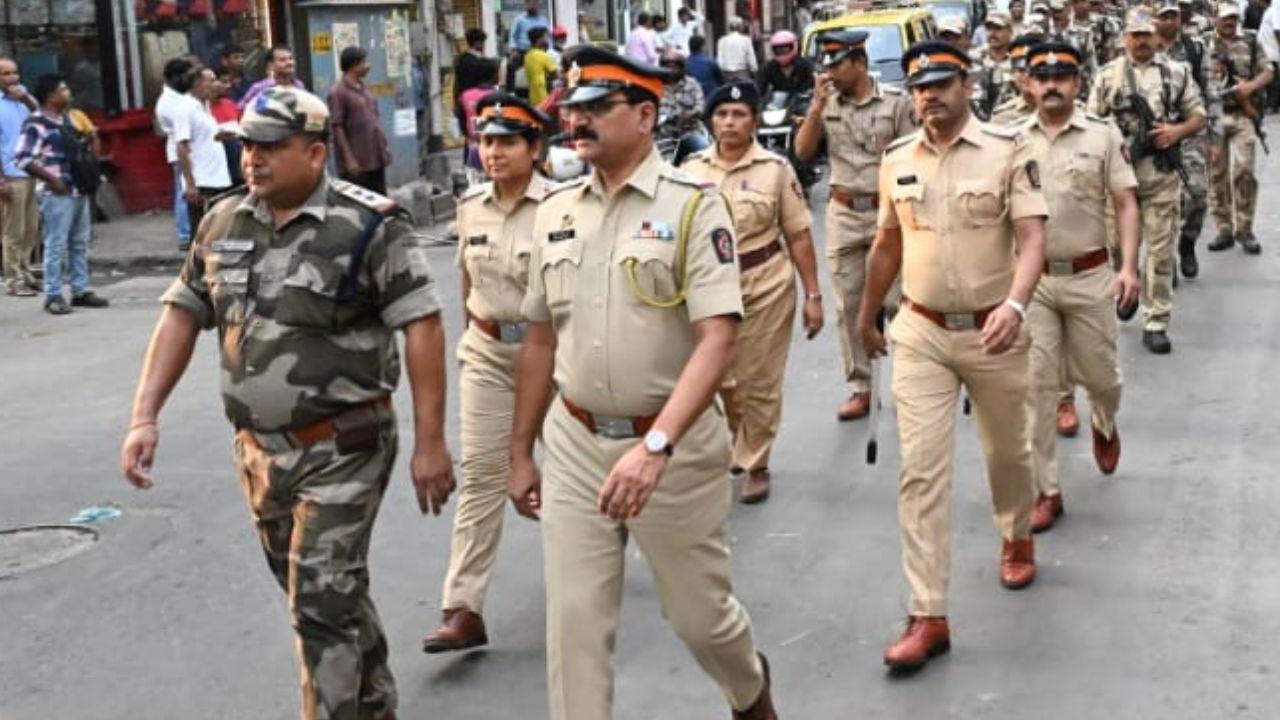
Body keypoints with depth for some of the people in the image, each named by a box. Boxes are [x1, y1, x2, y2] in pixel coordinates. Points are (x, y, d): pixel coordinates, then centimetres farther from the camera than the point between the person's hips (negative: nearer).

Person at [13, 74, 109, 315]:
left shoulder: (67, 119, 13)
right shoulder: (36, 124, -12)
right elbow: (22, 158, -18)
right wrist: (51, 179, -17)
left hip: (78, 190, 8)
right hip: (57, 193, -8)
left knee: (80, 243, 12)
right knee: (56, 245, -4)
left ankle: (81, 290, 20)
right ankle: (53, 296, 2)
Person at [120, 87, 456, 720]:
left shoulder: (370, 227, -13)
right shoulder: (223, 223, 6)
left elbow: (421, 327, -14)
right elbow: (182, 315, 10)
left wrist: (429, 443, -17)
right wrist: (145, 418, 2)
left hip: (341, 450, -6)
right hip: (259, 449, 7)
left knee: (323, 605, -6)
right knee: (325, 594, 20)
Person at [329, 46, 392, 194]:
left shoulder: (364, 89, 13)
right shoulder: (338, 92, -12)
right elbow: (337, 128, -15)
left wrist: (384, 145, 16)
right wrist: (349, 159, -18)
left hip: (376, 159, 8)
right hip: (356, 163, -8)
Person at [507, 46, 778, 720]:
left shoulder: (693, 205, -11)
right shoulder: (555, 211, 5)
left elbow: (717, 339, -20)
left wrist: (656, 445, -31)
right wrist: (520, 454, 14)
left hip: (675, 445, -4)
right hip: (575, 444, 4)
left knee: (700, 612, 14)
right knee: (572, 624, 2)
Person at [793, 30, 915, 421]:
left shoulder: (895, 101, -4)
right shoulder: (826, 102, 4)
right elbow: (802, 152, -1)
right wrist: (818, 105, -10)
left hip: (887, 210, -3)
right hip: (844, 214, 3)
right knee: (849, 305, 5)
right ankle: (858, 388, 13)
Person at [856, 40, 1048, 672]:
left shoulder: (1008, 150, -9)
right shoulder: (897, 159, 2)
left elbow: (1032, 237, -17)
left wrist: (1015, 305, -34)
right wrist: (867, 316, 23)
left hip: (994, 332, -2)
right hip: (922, 333, 2)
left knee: (1006, 451, 18)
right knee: (921, 470, -6)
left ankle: (1016, 538, 50)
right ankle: (927, 617, -4)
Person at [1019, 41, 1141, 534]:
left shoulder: (1103, 135, -2)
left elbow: (1125, 203, -2)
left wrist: (1128, 267, -14)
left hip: (1089, 276, 0)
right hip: (1029, 278, 1)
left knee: (1101, 375, 13)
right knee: (1035, 386, -1)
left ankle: (1104, 427, 49)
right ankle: (1046, 491, 7)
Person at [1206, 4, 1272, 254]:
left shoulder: (1250, 43, 10)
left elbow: (1268, 71, 7)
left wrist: (1251, 85, -12)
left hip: (1243, 115, 0)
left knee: (1245, 171, -8)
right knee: (1217, 174, 3)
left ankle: (1244, 229, 0)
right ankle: (1224, 229, 10)